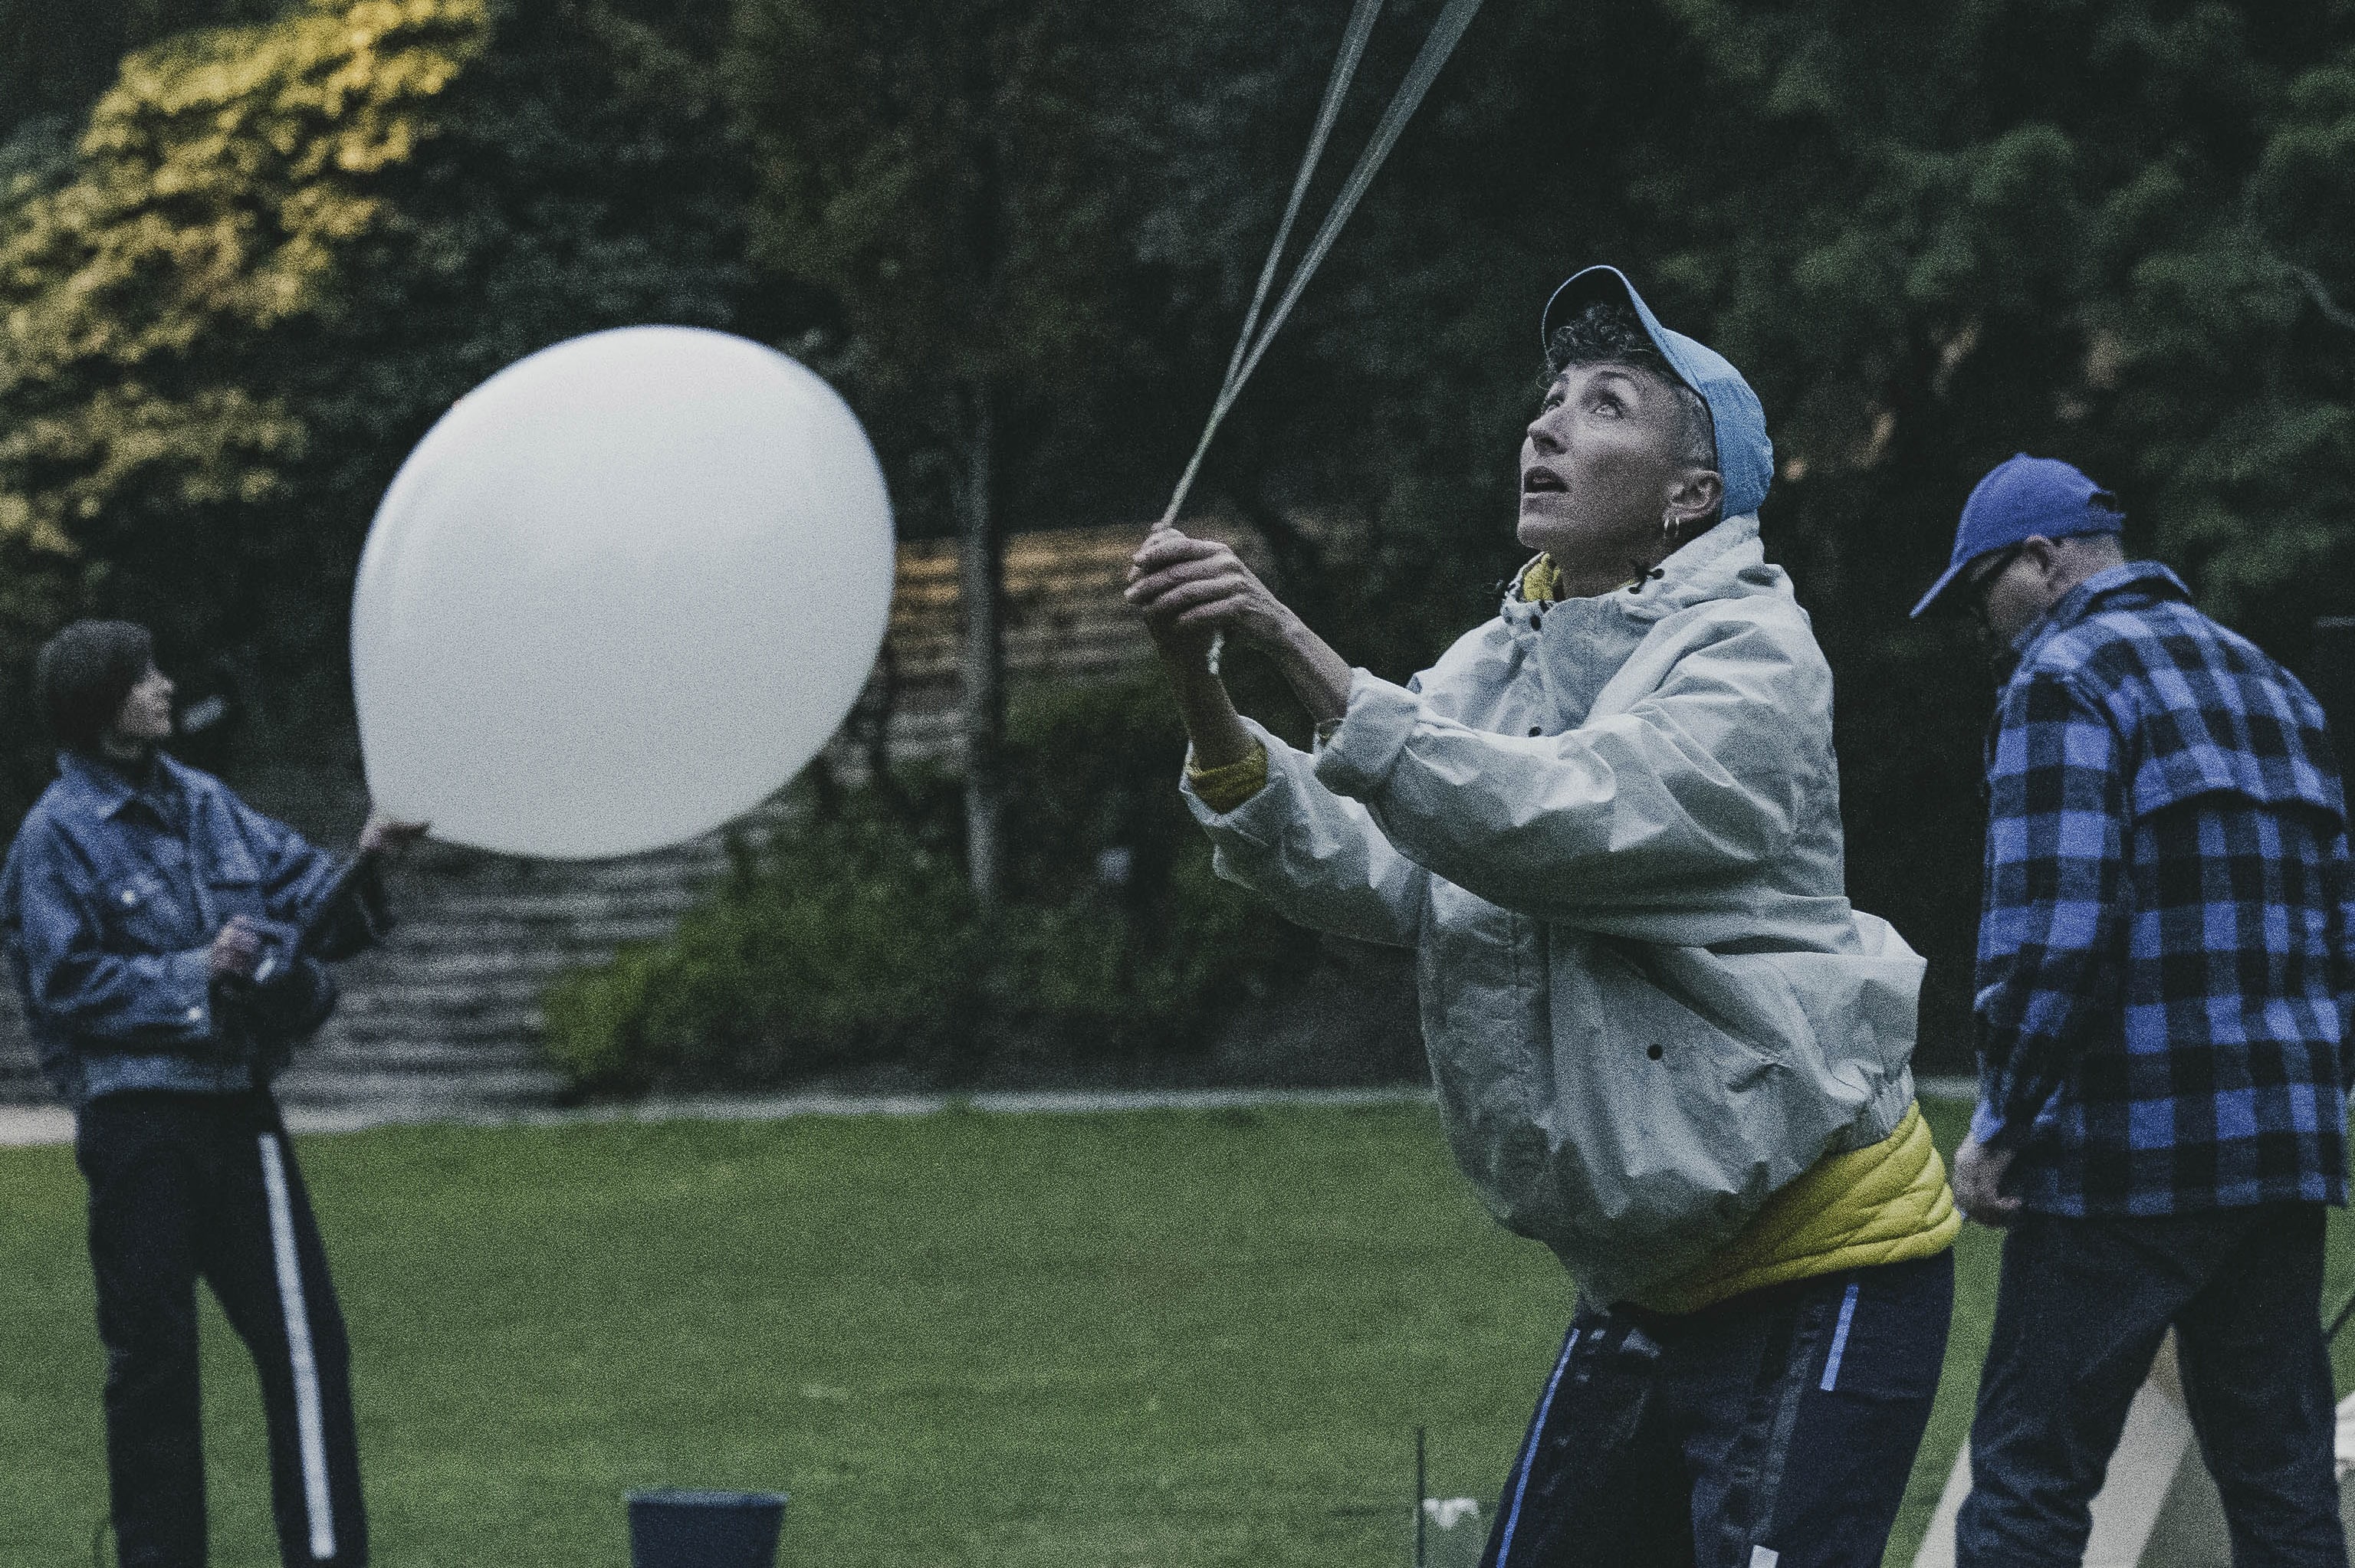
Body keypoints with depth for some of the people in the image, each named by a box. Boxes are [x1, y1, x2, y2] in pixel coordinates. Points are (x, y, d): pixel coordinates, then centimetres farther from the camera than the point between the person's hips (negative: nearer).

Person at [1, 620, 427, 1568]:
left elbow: (309, 911, 14)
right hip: (136, 1122, -5)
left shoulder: (206, 806, 14)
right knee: (151, 1352, 0)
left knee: (306, 1339, -1)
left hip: (236, 1107, 5)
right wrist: (193, 973, -12)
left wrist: (363, 865, -4)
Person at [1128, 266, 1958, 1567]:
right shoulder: (1500, 668, 10)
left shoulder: (1747, 656, -12)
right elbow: (1363, 872, -5)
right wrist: (1204, 698, -20)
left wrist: (1296, 647, -30)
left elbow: (1547, 823, -28)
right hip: (1645, 1285, 8)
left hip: (1820, 1274, -8)